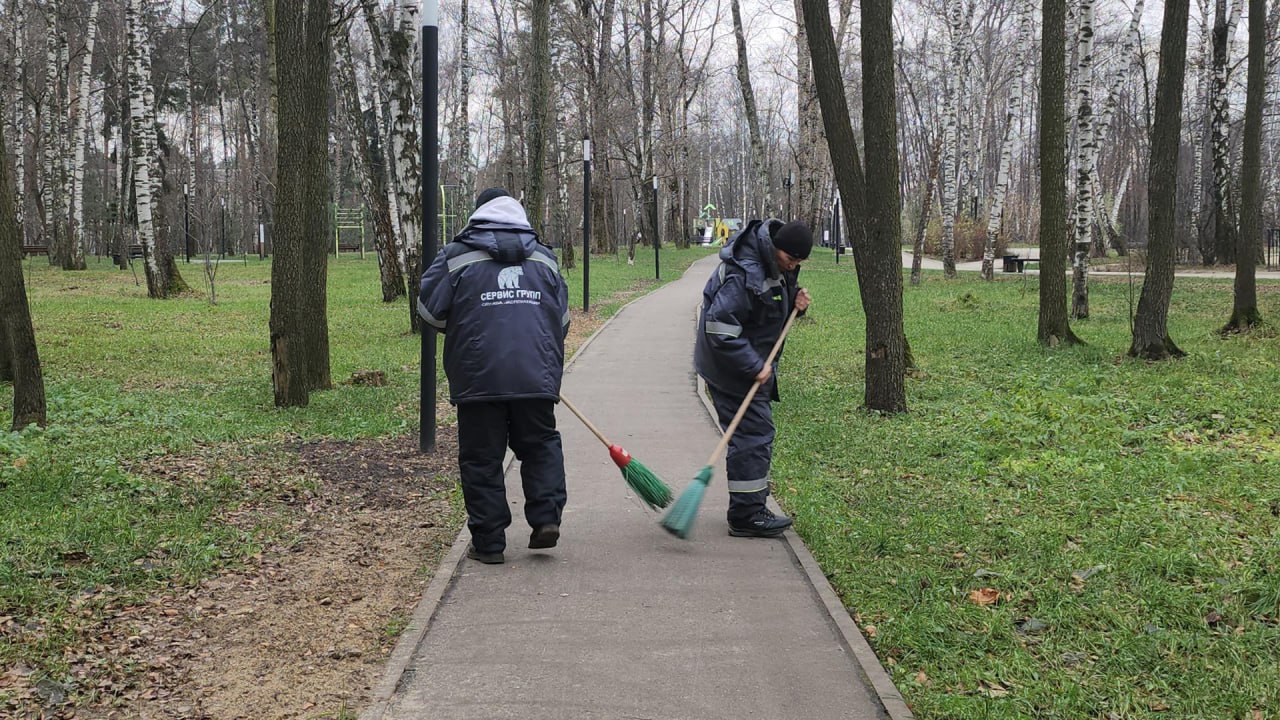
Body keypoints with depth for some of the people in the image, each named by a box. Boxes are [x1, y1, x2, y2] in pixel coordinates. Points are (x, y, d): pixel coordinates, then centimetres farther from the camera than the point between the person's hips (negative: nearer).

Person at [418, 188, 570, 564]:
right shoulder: (544, 258, 14)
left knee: (481, 459, 5)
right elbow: (562, 318, 18)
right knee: (541, 446, 18)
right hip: (537, 376, 3)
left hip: (479, 377, -2)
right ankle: (547, 517, 4)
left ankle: (488, 542, 7)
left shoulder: (457, 257, 3)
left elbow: (429, 308, 4)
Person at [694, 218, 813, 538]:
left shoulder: (780, 267, 3)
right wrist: (754, 367, -28)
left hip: (755, 363, 10)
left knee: (756, 433, 15)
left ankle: (750, 507, 25)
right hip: (732, 368, -10)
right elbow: (720, 329, -31)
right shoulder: (743, 275, -28)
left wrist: (796, 301, -3)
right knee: (753, 434, -10)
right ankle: (746, 516, -5)